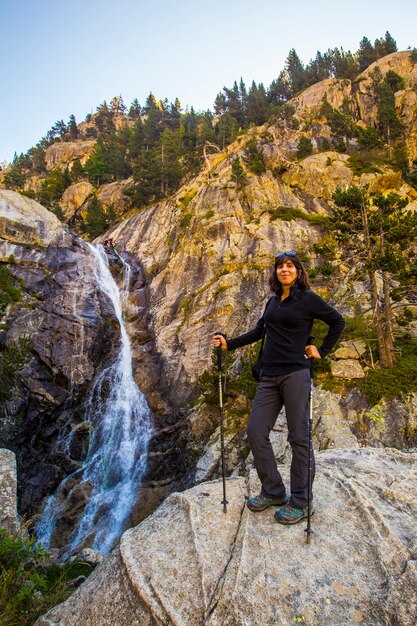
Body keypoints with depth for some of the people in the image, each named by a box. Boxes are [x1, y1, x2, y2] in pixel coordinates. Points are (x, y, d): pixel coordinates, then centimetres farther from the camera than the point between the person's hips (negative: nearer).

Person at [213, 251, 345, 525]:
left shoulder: (308, 299, -2)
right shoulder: (273, 301, 16)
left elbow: (338, 321, 3)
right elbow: (259, 331, 21)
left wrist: (322, 351, -2)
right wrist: (228, 343, 15)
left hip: (295, 374, -6)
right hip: (270, 376, 6)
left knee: (299, 438, 1)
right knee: (256, 431, 2)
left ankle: (300, 502, 16)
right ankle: (273, 492, 19)